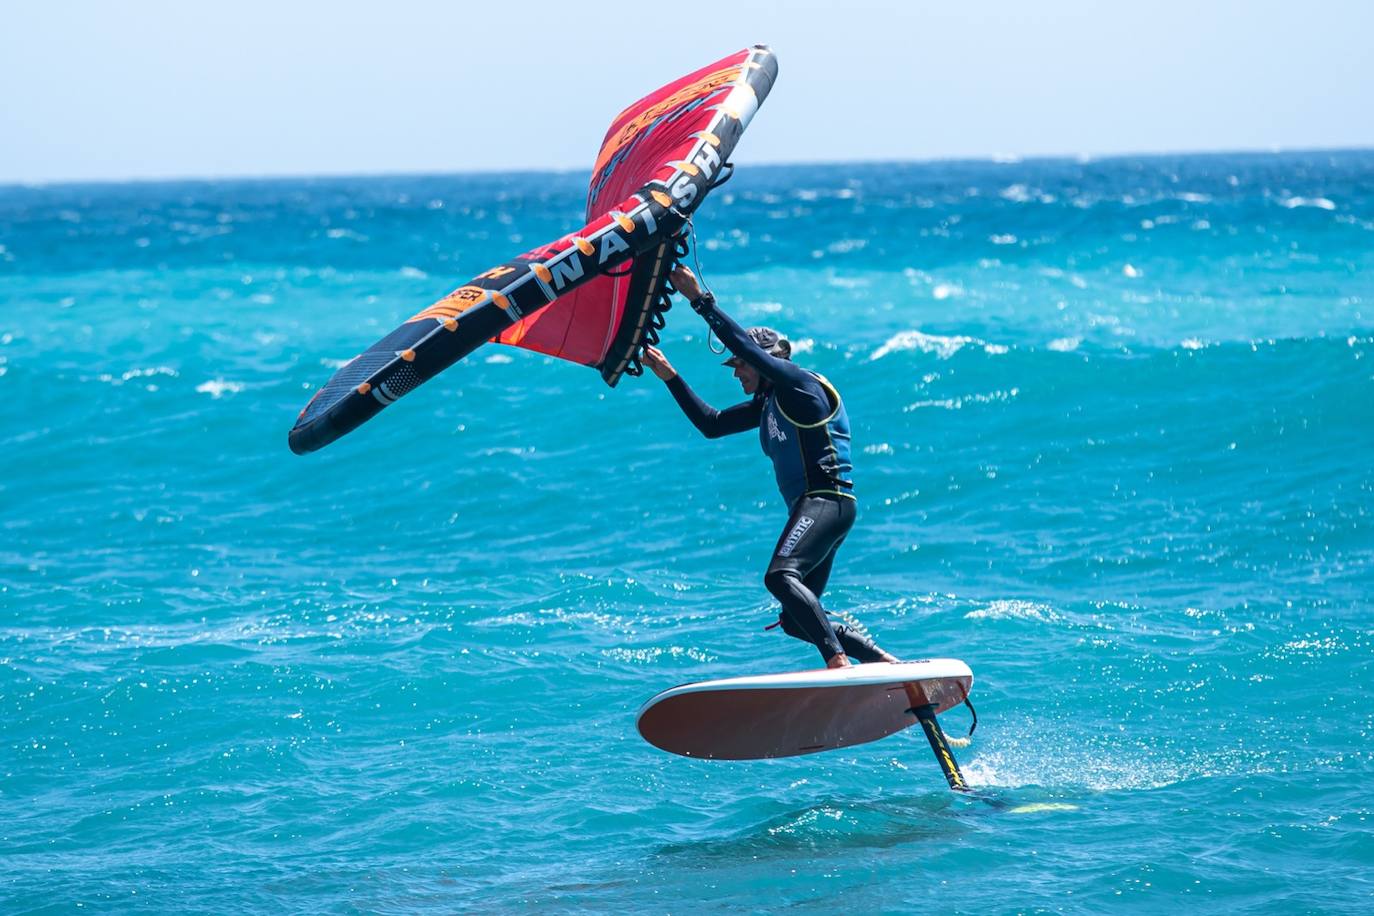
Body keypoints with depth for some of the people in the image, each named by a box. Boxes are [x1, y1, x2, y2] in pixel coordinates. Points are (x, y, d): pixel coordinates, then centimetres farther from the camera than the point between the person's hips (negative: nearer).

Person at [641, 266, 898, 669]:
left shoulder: (800, 384, -4)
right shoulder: (765, 405, 22)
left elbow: (746, 346, -14)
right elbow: (711, 424, 24)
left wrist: (699, 299, -13)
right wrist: (670, 377, 19)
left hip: (828, 502, -10)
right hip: (808, 510, 10)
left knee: (780, 576, -32)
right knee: (795, 621, 6)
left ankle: (838, 661, -41)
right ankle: (882, 660, 7)